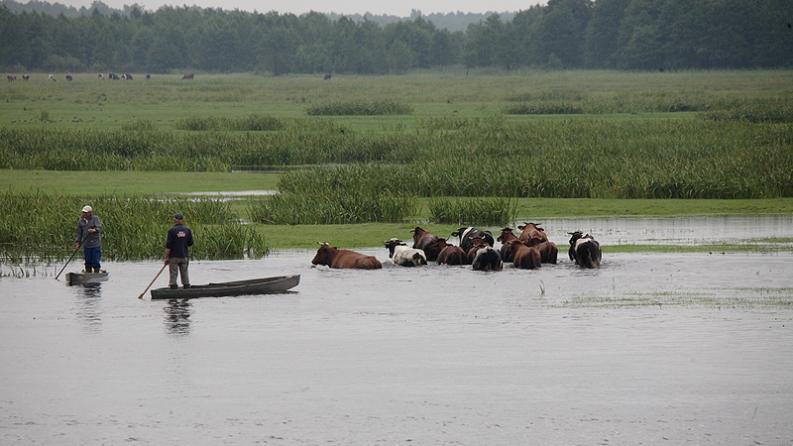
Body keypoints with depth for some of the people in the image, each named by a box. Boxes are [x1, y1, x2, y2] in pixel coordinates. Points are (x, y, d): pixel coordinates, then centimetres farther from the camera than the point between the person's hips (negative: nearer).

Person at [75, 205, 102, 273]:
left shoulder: (95, 219, -3)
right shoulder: (80, 221, 8)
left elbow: (99, 227, -17)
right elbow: (79, 233, 10)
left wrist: (94, 230, -38)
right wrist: (77, 243, 1)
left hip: (96, 245, -4)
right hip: (86, 245, 4)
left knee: (95, 262, -5)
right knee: (88, 262, 7)